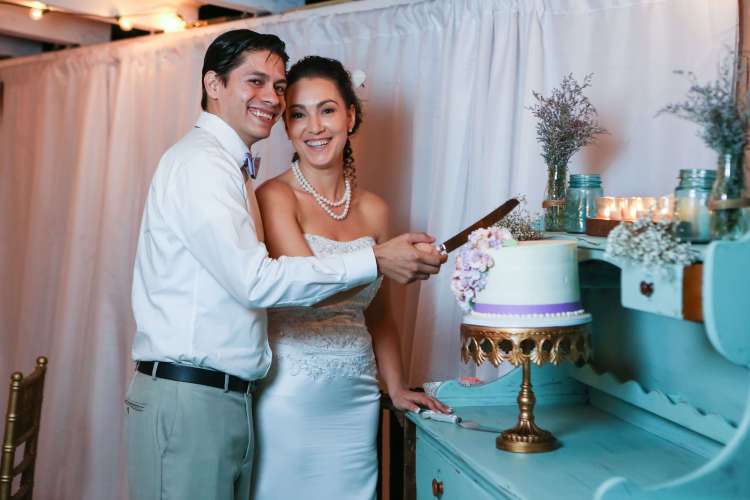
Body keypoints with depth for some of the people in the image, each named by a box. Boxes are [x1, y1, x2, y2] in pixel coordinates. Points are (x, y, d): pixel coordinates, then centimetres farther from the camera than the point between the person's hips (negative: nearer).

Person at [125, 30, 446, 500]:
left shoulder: (226, 165, 17)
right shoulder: (200, 162, -13)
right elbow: (255, 279, -21)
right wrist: (375, 261, -18)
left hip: (231, 396, 9)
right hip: (187, 396, -9)